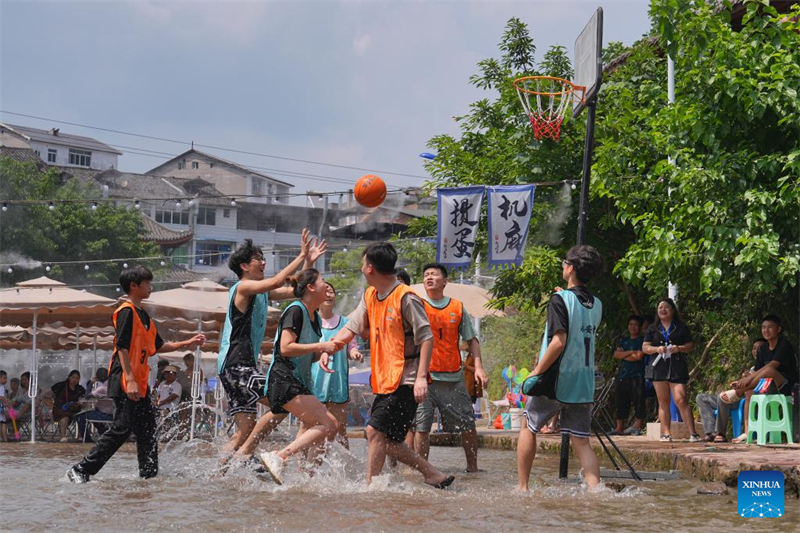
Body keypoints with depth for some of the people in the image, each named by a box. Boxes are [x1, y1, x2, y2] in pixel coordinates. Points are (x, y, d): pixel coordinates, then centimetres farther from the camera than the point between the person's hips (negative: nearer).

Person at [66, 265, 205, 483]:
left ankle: (149, 474, 12)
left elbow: (158, 346, 25)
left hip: (140, 384, 10)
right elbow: (122, 347, -17)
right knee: (121, 429, -11)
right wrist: (130, 380, -23)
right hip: (124, 382, -10)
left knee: (147, 430, 8)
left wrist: (187, 343, 20)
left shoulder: (143, 315, 19)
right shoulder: (126, 312, -10)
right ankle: (80, 470, -7)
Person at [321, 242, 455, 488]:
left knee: (376, 432, -14)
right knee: (387, 440, 8)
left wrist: (421, 377, -23)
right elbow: (352, 327, 16)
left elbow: (426, 338, -16)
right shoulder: (370, 296, 12)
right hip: (385, 382, 9)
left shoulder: (406, 297, -14)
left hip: (405, 381, -9)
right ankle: (435, 476, 16)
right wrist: (328, 349, -1)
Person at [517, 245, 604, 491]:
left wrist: (535, 374, -16)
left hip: (556, 380, -5)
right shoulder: (596, 305, 9)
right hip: (584, 384, 5)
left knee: (528, 429, 14)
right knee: (582, 442, 4)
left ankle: (522, 487, 16)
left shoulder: (560, 299, -12)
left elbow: (559, 341, -22)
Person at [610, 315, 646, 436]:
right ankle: (619, 428, 9)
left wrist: (623, 356, 2)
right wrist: (630, 352, -6)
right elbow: (616, 354, 7)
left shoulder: (642, 340, 3)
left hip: (637, 375, -6)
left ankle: (638, 426, -6)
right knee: (621, 401, 6)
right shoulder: (624, 340, 20)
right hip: (623, 376, 6)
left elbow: (639, 356, -9)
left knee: (638, 401, -8)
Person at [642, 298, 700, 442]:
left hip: (677, 367, -3)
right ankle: (665, 433, 5)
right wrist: (656, 349, -9)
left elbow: (691, 345, 8)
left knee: (680, 399, -14)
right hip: (659, 366, 3)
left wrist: (679, 348, -11)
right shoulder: (653, 328, 14)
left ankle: (692, 433, -15)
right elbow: (645, 347, 10)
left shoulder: (681, 327, 9)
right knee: (663, 401, 3)